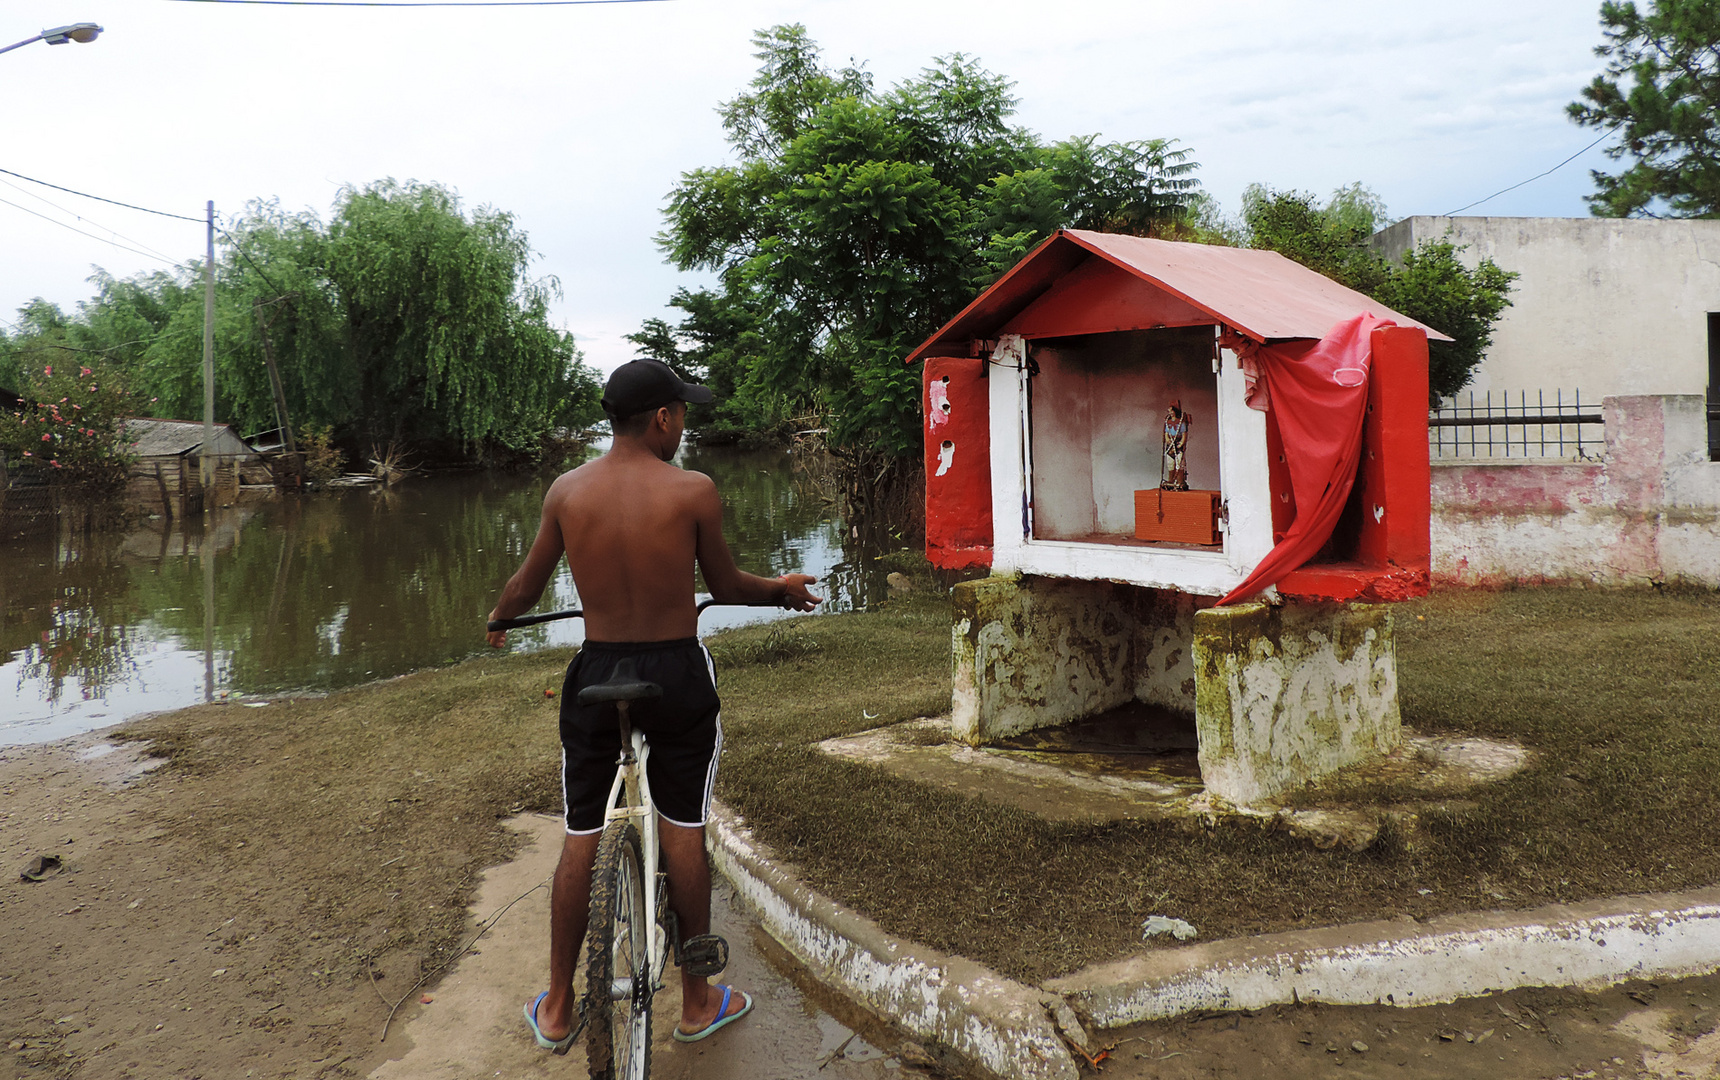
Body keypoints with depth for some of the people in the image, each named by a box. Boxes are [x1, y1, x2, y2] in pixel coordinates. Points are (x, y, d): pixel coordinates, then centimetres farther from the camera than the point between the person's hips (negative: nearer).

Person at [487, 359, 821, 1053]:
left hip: (595, 672, 2)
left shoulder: (566, 490, -3)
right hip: (678, 674, -2)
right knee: (683, 834, 12)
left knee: (580, 838, 14)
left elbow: (524, 589, 6)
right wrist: (783, 589, 19)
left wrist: (498, 619, 28)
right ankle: (697, 1003, 26)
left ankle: (556, 1010, 28)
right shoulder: (693, 490, -12)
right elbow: (727, 587, -1)